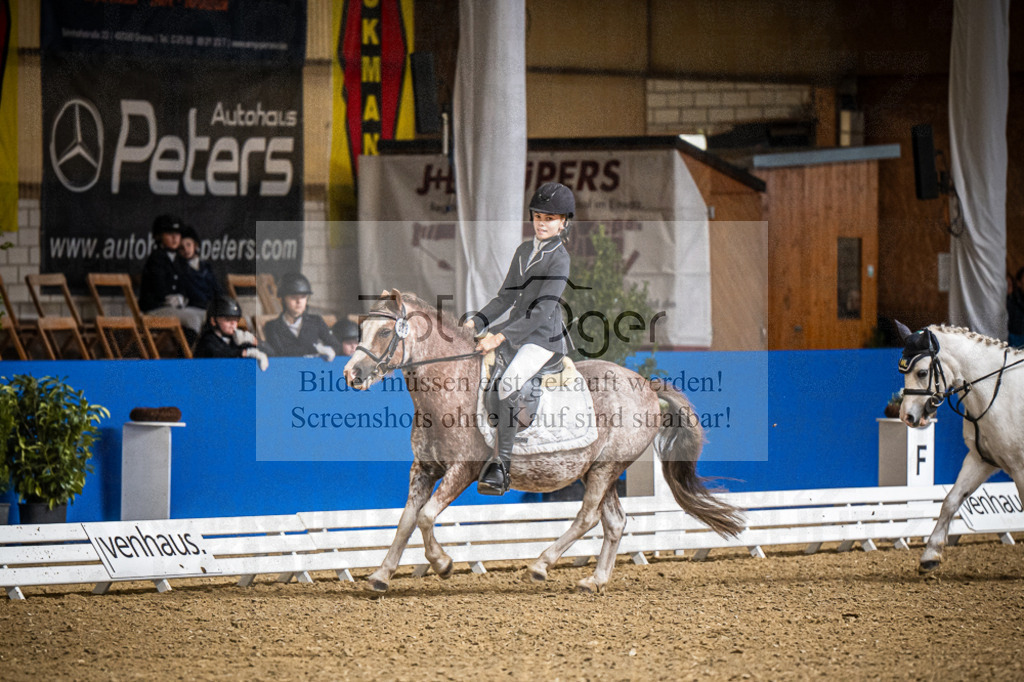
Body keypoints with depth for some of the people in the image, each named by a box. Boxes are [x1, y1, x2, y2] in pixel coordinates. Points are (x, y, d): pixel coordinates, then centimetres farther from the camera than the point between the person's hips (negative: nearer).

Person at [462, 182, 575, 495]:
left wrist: (501, 337, -27)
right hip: (514, 329, 9)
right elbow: (507, 296, 16)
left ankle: (500, 466, -32)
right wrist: (477, 321, 0)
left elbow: (542, 311, -21)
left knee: (508, 383, -31)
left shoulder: (559, 259, -13)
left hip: (543, 336, -9)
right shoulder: (524, 251, 12)